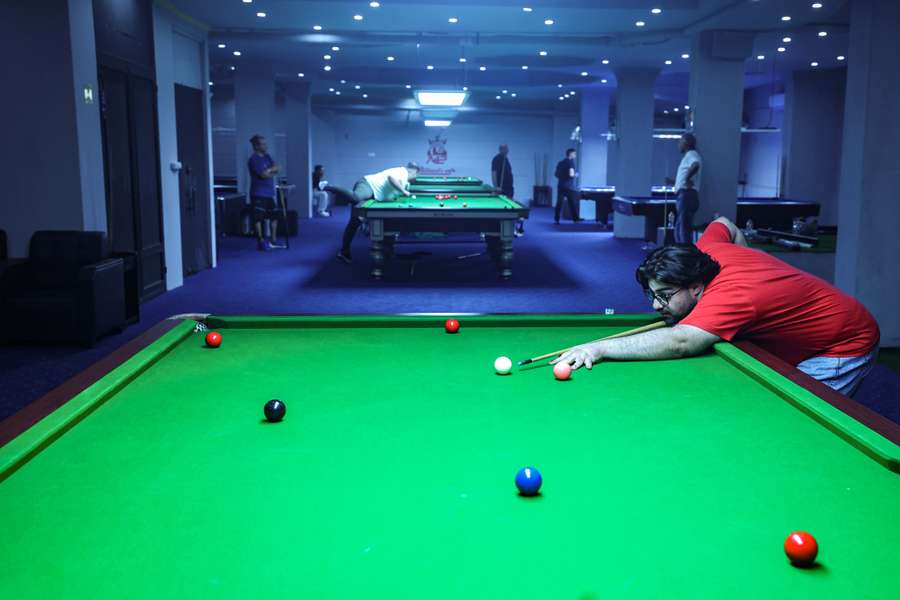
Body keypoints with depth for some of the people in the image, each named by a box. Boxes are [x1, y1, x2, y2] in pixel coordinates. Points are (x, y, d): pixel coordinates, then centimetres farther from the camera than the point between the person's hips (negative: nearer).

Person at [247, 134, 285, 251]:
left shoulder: (267, 156, 15)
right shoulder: (254, 159, -11)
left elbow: (277, 168, 6)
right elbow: (264, 174, -19)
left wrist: (269, 170, -10)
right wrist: (272, 171, -2)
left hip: (269, 193, 9)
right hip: (258, 194, -9)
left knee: (274, 216, 11)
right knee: (259, 217, -6)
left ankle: (273, 240, 19)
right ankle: (261, 242, -1)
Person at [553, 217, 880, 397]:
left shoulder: (730, 296, -39)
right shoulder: (706, 251, -13)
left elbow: (679, 342, -56)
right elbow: (726, 225, 12)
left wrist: (600, 348, -61)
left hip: (844, 346, -9)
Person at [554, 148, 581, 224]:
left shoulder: (560, 163, 13)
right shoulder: (571, 162, -7)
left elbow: (556, 174, 15)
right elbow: (571, 174, -16)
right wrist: (575, 175, 3)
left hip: (560, 186, 6)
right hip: (569, 186, -6)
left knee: (559, 204, 5)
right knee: (573, 204, 3)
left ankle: (556, 220, 3)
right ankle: (576, 219, 8)